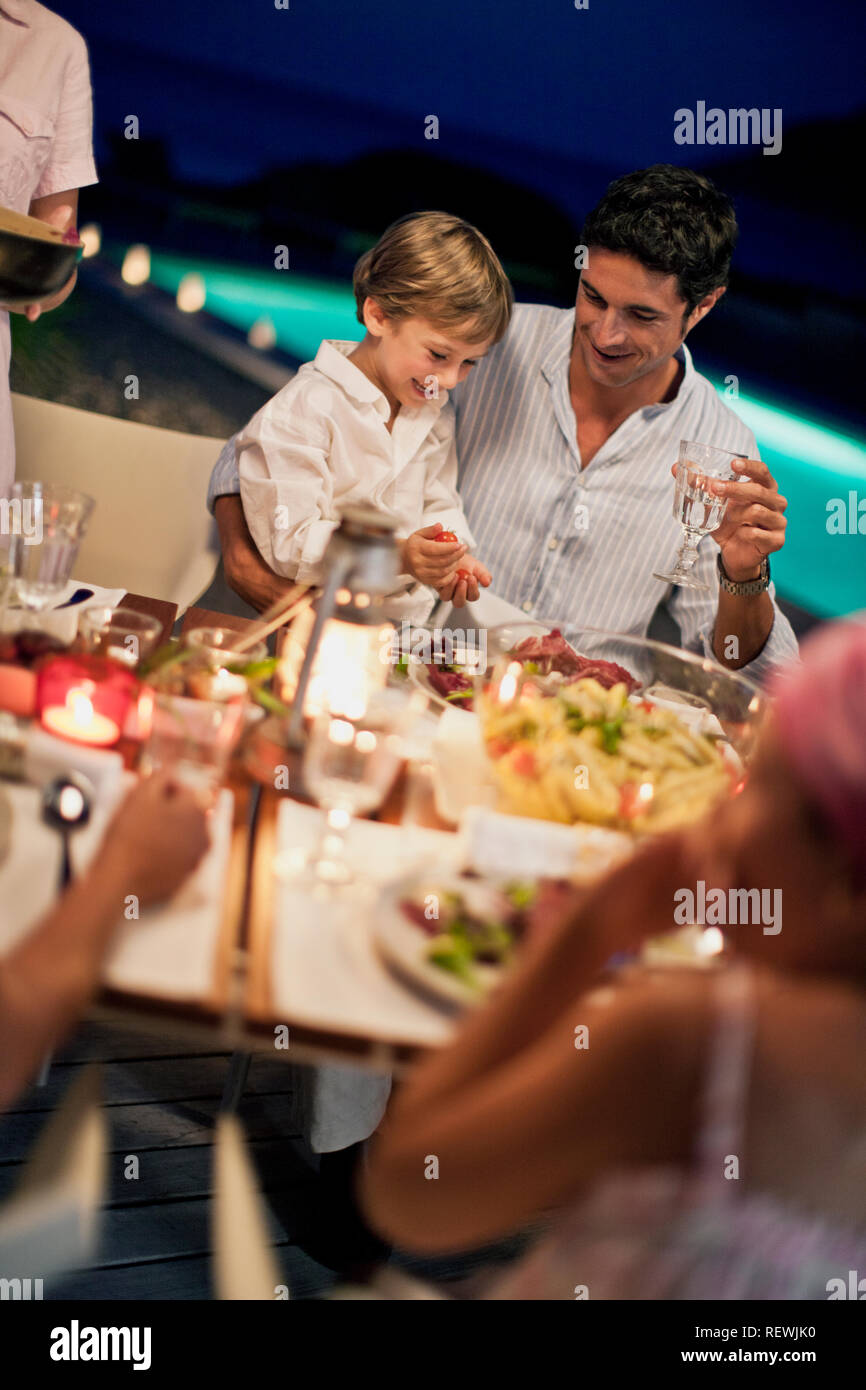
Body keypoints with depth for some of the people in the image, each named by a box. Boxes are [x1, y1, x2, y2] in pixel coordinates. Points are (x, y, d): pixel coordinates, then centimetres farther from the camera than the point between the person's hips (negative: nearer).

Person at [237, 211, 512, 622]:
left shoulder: (436, 413, 13)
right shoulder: (303, 411, -13)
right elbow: (291, 544, -18)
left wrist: (452, 555, -3)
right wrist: (396, 556, -31)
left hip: (411, 616, 6)